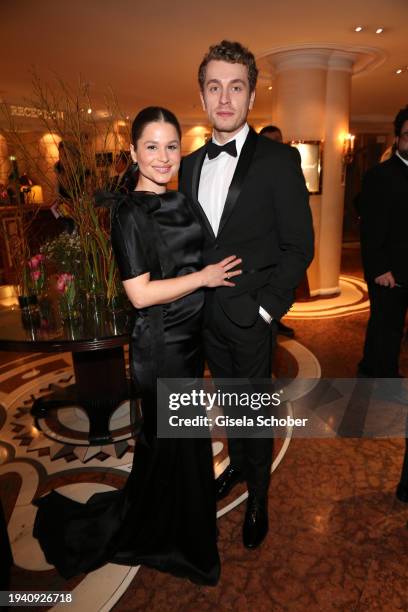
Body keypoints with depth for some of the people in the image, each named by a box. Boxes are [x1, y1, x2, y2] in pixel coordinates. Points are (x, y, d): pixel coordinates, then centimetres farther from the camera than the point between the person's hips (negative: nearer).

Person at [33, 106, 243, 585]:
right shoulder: (130, 213, -15)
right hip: (160, 344, -8)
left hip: (190, 336, 8)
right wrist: (204, 277, -17)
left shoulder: (180, 203, 8)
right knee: (179, 442, 10)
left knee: (169, 440, 21)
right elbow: (140, 294, -21)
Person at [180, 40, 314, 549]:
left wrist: (267, 309, -13)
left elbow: (298, 246, -9)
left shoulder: (278, 160, -9)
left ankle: (257, 497, 34)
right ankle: (237, 463, 47)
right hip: (207, 312, 5)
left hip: (252, 315, -4)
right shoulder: (191, 164, 7)